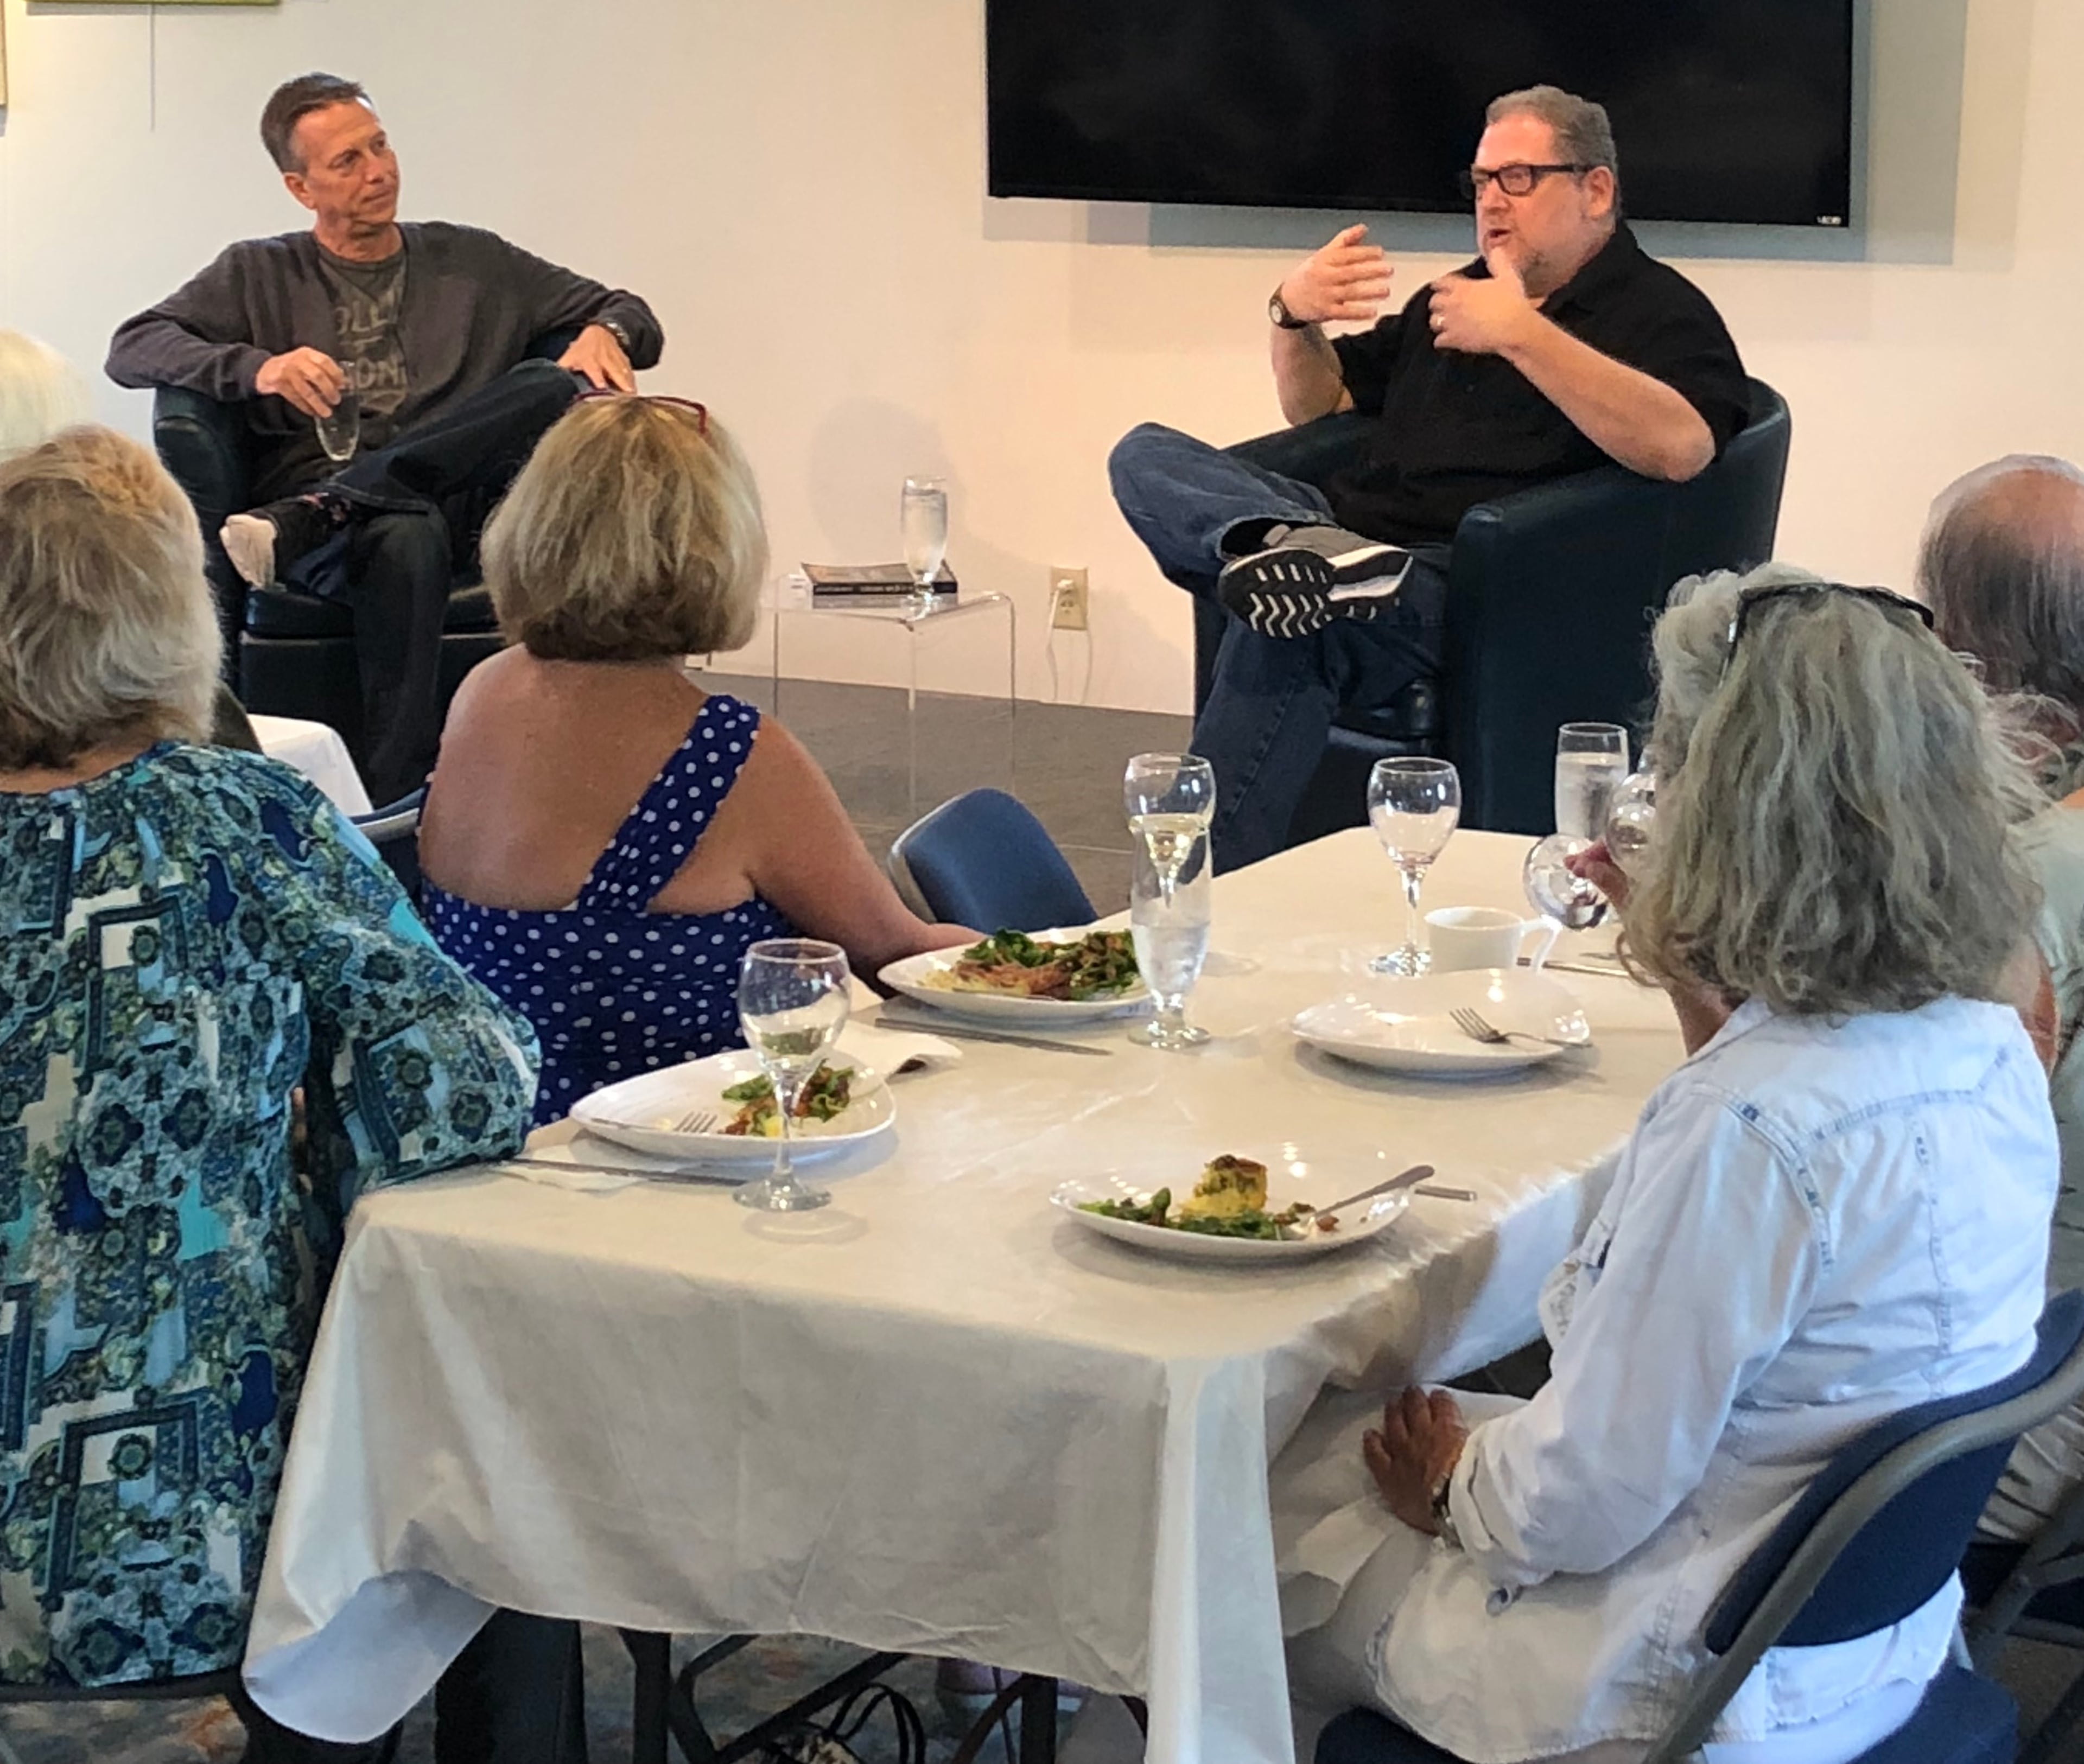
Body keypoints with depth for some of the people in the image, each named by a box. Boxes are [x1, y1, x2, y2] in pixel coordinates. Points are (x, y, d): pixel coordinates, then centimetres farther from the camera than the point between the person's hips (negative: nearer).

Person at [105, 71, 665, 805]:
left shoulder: (473, 262, 26)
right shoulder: (259, 275, 21)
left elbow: (634, 317, 26)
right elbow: (131, 349, 7)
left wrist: (605, 333, 0)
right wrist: (257, 368, -11)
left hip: (460, 493, 2)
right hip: (312, 482, -2)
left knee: (556, 385, -29)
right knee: (406, 535, -41)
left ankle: (307, 521, -38)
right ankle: (396, 798, -47)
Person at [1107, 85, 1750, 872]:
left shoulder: (1658, 310, 5)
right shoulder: (1457, 292, 30)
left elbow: (1682, 446, -18)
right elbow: (1317, 407, 37)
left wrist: (1522, 335, -22)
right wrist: (1294, 316, 14)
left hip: (1469, 581, -8)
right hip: (1349, 526, 8)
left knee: (1285, 631, -36)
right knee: (1146, 454, -10)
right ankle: (1295, 548, -40)